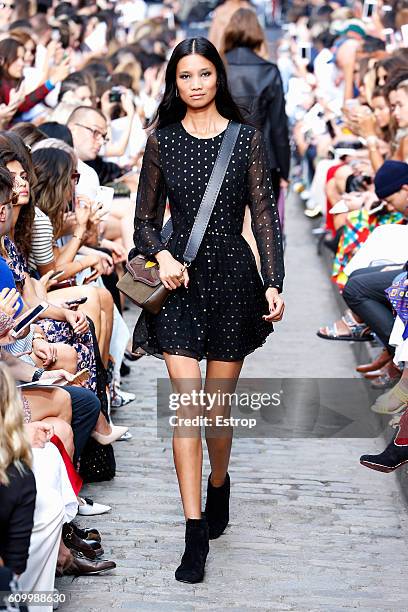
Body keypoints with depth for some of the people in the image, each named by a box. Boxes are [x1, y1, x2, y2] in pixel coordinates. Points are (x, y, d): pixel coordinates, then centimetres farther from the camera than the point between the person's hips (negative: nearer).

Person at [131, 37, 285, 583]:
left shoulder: (246, 138, 3)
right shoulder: (161, 141, 5)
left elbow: (263, 215, 1)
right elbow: (145, 219, 9)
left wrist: (273, 282, -7)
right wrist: (161, 255, -11)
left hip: (233, 274, 0)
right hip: (179, 277, 0)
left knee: (218, 405, 7)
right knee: (186, 401, -9)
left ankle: (219, 487, 38)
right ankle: (195, 535, -6)